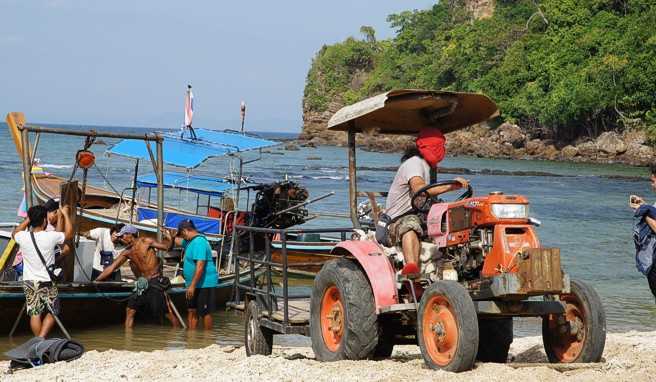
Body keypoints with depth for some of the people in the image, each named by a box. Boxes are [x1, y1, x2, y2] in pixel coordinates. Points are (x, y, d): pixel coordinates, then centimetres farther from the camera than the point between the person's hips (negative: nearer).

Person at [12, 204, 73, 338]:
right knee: (52, 312, 9)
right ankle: (41, 339, -6)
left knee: (35, 314, 8)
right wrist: (65, 214, 13)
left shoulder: (23, 237, -8)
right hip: (46, 282, -3)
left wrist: (28, 219, 21)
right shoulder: (51, 237, -16)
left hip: (29, 282, 3)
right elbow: (69, 234, 4)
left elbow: (15, 233, 19)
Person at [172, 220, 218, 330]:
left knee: (205, 312, -3)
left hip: (205, 284, -10)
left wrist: (192, 285, -27)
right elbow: (177, 241, 35)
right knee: (191, 311, 12)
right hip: (194, 284, 11)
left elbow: (200, 266, -27)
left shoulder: (199, 242, -21)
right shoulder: (190, 241, 12)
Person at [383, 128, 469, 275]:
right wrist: (451, 186, -36)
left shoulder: (424, 166, 23)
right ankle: (411, 266, -66)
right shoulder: (414, 163, -10)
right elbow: (419, 189, -31)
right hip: (399, 219, -9)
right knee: (411, 225, -41)